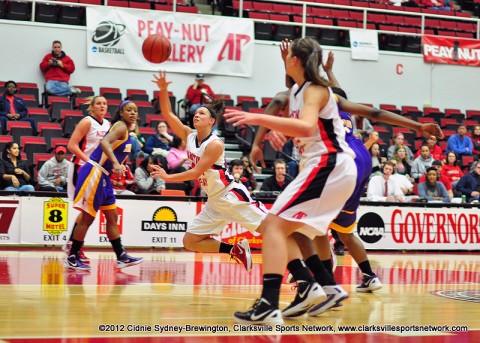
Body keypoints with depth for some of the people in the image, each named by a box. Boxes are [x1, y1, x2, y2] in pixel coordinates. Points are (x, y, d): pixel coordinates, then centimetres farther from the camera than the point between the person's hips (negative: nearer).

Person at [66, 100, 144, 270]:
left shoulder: (125, 130, 16)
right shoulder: (121, 126, -12)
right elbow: (104, 142, -31)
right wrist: (116, 164, -41)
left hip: (103, 176, 10)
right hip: (94, 172, -10)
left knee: (112, 217, 12)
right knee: (88, 217, -5)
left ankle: (122, 257, 17)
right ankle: (72, 258, 2)